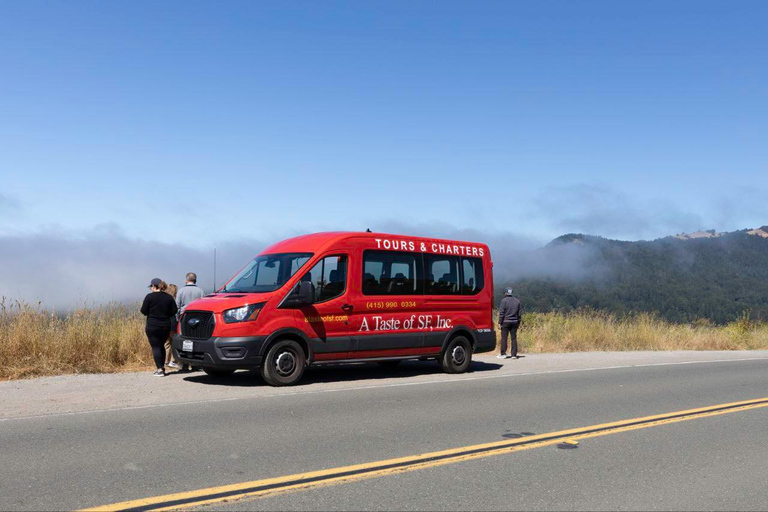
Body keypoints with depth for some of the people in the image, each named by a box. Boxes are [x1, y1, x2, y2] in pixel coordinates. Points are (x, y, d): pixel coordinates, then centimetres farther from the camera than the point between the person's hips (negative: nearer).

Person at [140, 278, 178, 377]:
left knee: (155, 347, 0)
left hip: (152, 326, -5)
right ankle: (162, 367, 20)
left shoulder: (150, 297, -8)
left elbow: (143, 311, -8)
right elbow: (174, 311, 2)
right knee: (161, 346, 19)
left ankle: (160, 369, -5)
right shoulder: (169, 297, 4)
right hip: (166, 326, 5)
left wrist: (151, 313, 11)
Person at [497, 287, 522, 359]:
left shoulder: (504, 300, -7)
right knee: (513, 338, 7)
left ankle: (503, 354, 0)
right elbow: (520, 312, 12)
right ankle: (514, 354, 7)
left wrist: (500, 323, -7)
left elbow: (501, 313, -10)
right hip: (514, 322, 5)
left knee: (504, 338, 0)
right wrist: (518, 322, 18)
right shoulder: (517, 301, 9)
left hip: (505, 322, -5)